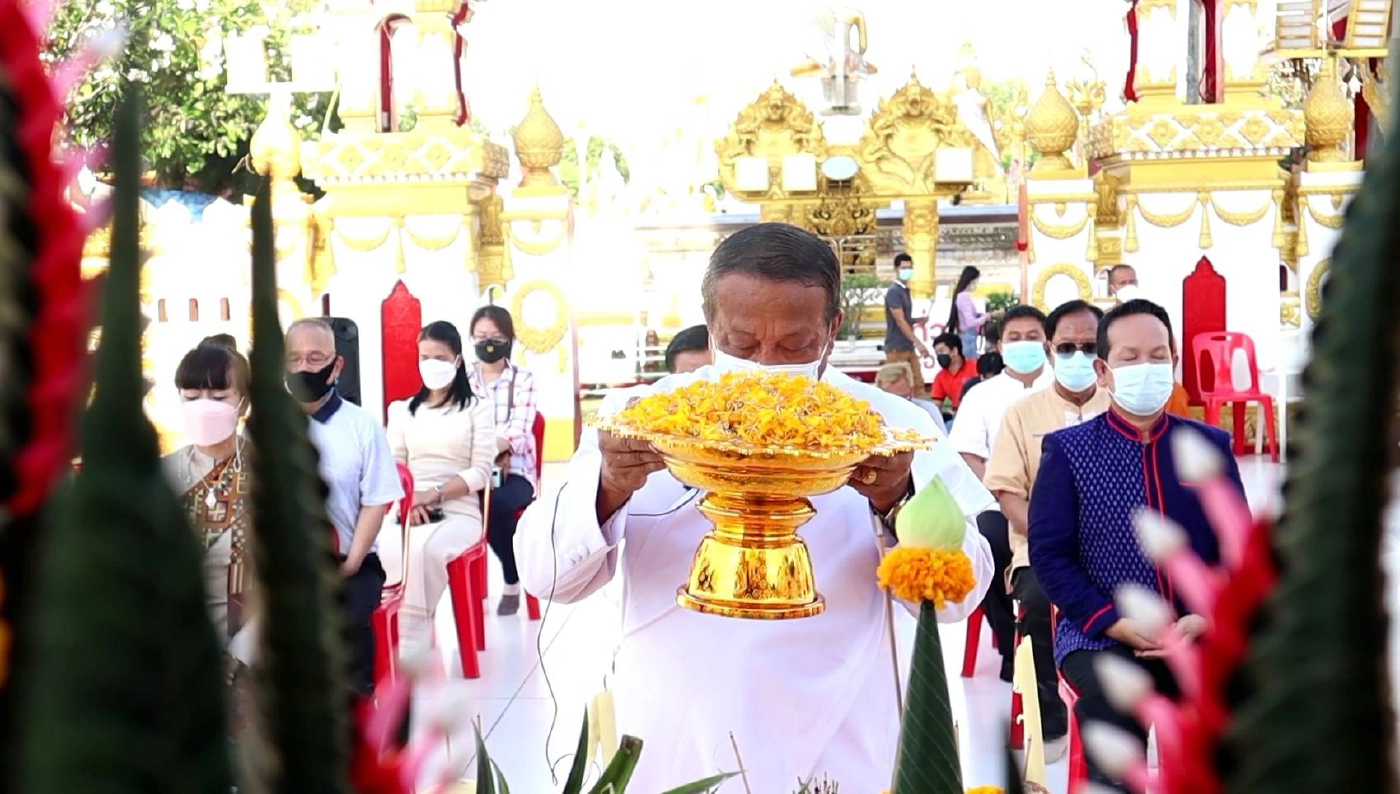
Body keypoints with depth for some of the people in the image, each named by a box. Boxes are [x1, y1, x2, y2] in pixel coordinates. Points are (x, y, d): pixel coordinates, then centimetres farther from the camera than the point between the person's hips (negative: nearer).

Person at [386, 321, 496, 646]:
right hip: (410, 512, 3)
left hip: (460, 512, -3)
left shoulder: (478, 408, 9)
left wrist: (434, 493, -14)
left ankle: (409, 646, -33)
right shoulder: (402, 410, 19)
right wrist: (408, 501, -12)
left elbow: (481, 472, 0)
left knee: (425, 547, -38)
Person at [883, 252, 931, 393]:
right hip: (897, 348, -9)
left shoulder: (906, 290, 15)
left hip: (909, 347, 9)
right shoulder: (894, 291, -13)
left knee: (917, 383, 6)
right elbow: (900, 321, -19)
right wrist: (918, 343, -21)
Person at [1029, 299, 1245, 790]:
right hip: (1102, 637, -2)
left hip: (1199, 636, 2)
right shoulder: (1068, 449, 4)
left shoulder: (1211, 446, 11)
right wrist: (1115, 623, -14)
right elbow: (1048, 552, -2)